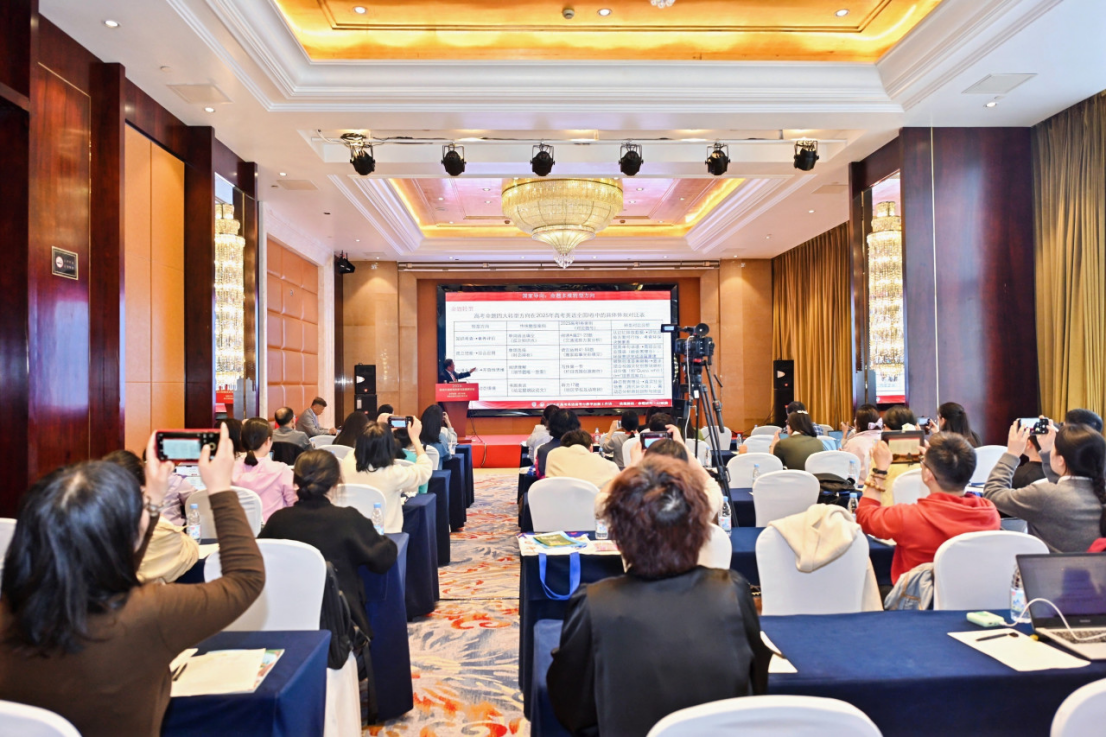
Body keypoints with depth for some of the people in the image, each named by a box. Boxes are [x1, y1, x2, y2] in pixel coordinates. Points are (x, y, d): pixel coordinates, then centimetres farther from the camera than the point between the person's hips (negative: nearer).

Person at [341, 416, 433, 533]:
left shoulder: (347, 464, -17)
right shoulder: (392, 473, -29)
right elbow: (426, 469, -9)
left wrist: (377, 427, 13)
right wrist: (415, 437, -2)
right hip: (387, 535, -4)